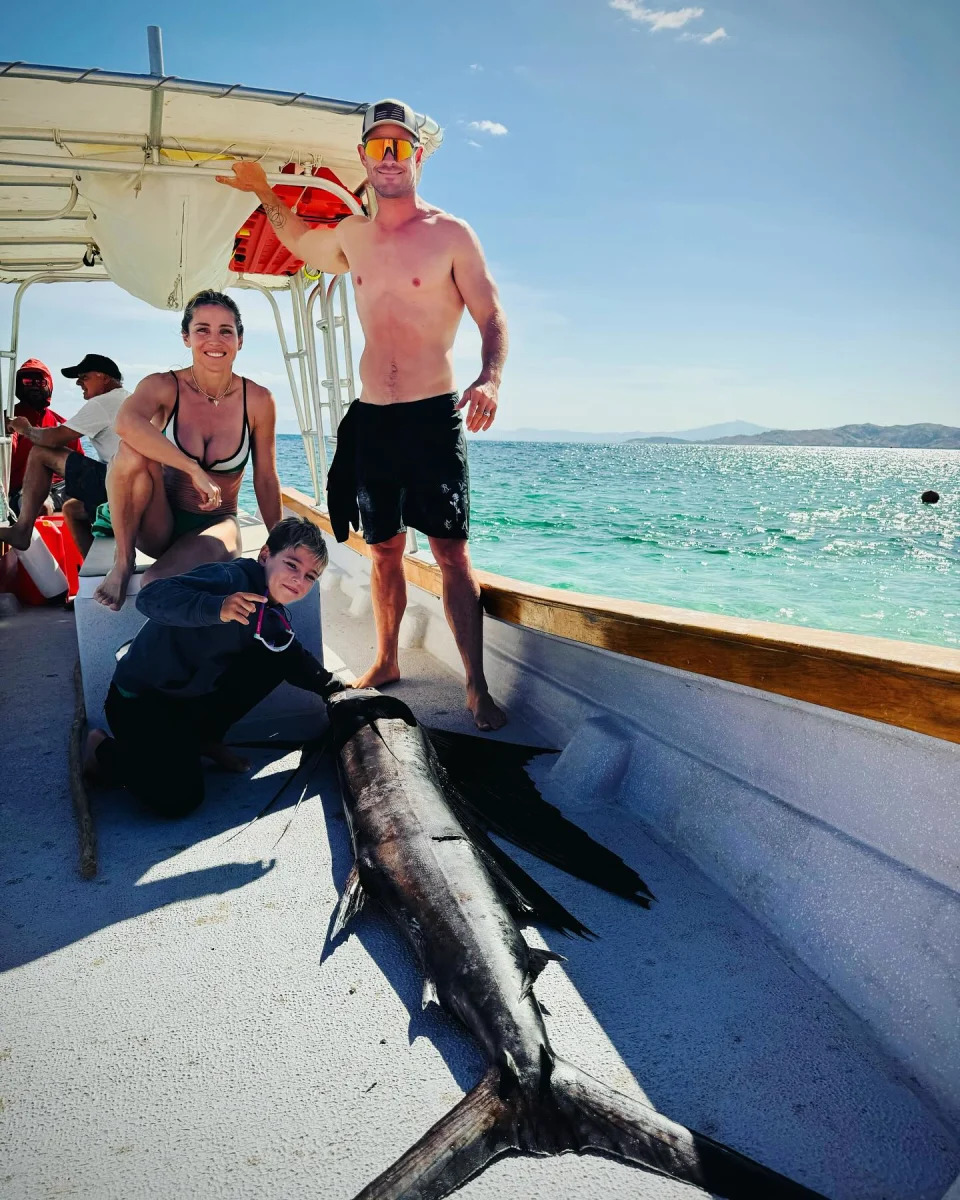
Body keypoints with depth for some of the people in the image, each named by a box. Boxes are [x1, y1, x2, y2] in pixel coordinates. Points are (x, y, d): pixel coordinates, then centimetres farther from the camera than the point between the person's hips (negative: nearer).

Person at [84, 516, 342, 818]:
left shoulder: (274, 617, 1)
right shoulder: (230, 578, -26)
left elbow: (295, 659, 19)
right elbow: (150, 597, -38)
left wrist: (334, 688, 13)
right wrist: (216, 608, -52)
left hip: (199, 696, 8)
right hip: (140, 699, -8)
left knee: (279, 654, -4)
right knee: (178, 799, -23)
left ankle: (204, 737, 8)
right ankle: (105, 751, 7)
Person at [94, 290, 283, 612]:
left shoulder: (258, 401, -6)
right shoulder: (164, 387, -9)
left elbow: (265, 480, 0)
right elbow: (126, 422, -33)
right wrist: (195, 470, -37)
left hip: (216, 524, -1)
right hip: (159, 524, 1)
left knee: (158, 584, -34)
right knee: (134, 451, -30)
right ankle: (123, 559, -13)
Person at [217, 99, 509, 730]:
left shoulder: (451, 233, -1)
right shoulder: (351, 235, 14)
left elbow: (493, 317, -6)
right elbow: (297, 238, 37)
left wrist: (490, 378, -23)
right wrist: (263, 190, 26)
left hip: (432, 416, -5)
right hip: (371, 418, 5)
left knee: (451, 552, -8)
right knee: (384, 550, 10)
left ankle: (477, 688, -3)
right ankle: (386, 663, 24)